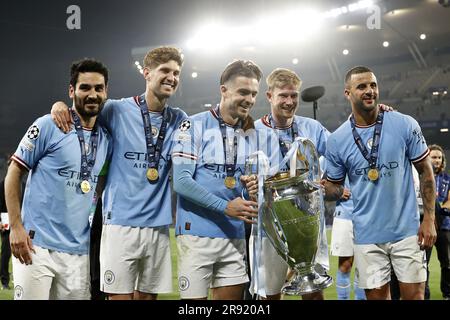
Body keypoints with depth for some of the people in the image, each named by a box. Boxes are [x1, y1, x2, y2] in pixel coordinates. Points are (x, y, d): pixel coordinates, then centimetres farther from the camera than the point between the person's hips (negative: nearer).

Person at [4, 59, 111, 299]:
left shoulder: (106, 139, 11)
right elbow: (14, 173, -3)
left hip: (79, 252, 5)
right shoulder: (48, 126, -4)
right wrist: (16, 226, -11)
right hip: (36, 245, -5)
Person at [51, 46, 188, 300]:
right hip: (121, 223, -3)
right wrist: (60, 105, -11)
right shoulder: (118, 110, -2)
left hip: (158, 226, 4)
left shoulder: (179, 120, 9)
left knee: (148, 295, 10)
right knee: (120, 295, -3)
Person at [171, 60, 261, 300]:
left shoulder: (250, 134, 13)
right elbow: (181, 181, -13)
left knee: (233, 295, 9)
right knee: (194, 297, -1)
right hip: (198, 233, -5)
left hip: (235, 235, 5)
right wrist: (225, 207, -17)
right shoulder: (195, 126, -4)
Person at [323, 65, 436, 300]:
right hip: (367, 235, 1)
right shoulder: (336, 140, -2)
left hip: (407, 230, -1)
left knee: (414, 294, 3)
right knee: (376, 295, 7)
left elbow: (425, 171, 3)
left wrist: (429, 219, -3)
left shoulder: (405, 125, -5)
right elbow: (335, 189, 7)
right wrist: (322, 187, -17)